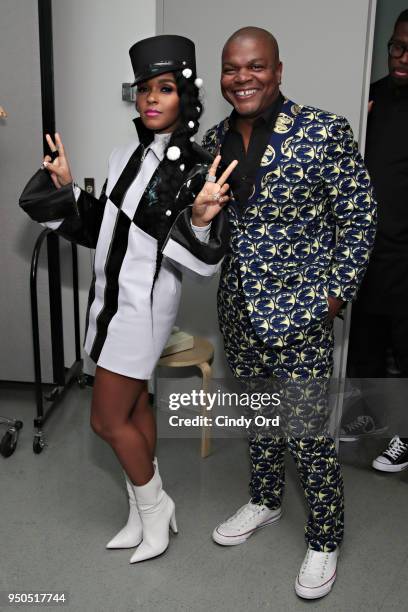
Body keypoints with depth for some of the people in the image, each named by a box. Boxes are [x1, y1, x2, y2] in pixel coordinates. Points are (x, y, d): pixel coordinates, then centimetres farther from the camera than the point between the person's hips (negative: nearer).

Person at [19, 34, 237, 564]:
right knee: (133, 407, 16)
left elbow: (203, 261, -15)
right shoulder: (125, 157, 7)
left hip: (146, 302, -7)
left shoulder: (197, 170, -13)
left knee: (108, 419, 0)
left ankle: (154, 506, 24)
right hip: (112, 296, 7)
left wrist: (201, 218, -33)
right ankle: (144, 512, 33)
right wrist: (66, 188, 5)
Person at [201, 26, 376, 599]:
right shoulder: (214, 141, 5)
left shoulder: (325, 132, -12)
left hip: (300, 313, -5)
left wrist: (338, 290, -9)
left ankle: (324, 541, 26)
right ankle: (265, 501, 44)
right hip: (239, 310, 6)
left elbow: (360, 216, -7)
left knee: (309, 432, 4)